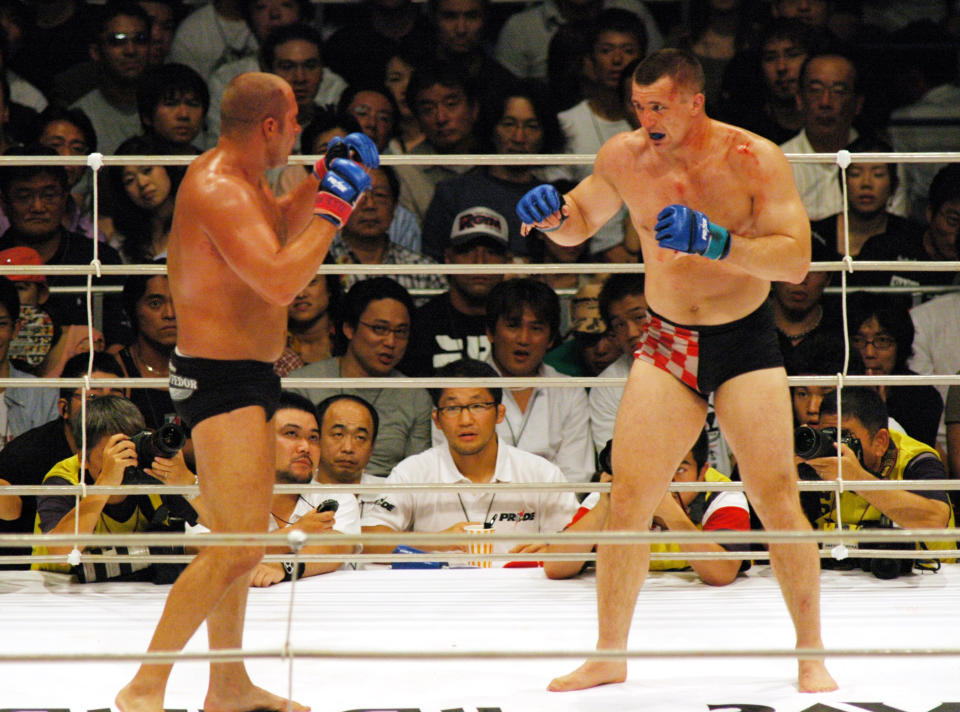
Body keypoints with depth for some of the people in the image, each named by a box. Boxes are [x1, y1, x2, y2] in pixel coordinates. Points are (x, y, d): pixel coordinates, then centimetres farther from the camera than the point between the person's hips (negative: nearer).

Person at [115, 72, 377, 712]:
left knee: (241, 537, 19)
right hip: (222, 379, -11)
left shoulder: (243, 178, 11)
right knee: (240, 544, -16)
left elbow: (280, 228, 34)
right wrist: (335, 205, -21)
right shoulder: (219, 192, -21)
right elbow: (281, 280, -31)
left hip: (246, 377, 11)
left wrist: (325, 178, 19)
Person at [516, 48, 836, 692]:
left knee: (777, 498, -7)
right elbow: (579, 225, 17)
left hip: (745, 340, -3)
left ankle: (811, 656, 6)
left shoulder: (754, 158, -12)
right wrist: (553, 214, -7)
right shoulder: (624, 157, -1)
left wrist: (715, 242, -32)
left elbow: (795, 259, -19)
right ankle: (609, 655, 9)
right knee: (626, 499, -3)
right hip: (667, 343, 3)